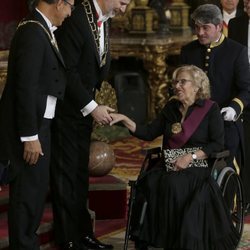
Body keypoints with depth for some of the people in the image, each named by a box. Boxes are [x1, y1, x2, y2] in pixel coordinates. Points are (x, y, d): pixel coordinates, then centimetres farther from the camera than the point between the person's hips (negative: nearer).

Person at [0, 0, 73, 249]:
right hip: (29, 126, -10)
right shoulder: (33, 32, -20)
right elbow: (25, 87, -23)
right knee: (27, 191, -3)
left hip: (37, 123, 10)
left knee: (36, 189, 16)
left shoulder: (40, 29, 11)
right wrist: (30, 136, -22)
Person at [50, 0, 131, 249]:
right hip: (66, 109, -8)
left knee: (80, 173, 12)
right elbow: (67, 70, -22)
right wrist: (91, 107, -19)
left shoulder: (104, 20, 7)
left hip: (84, 108, 8)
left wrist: (94, 104, 2)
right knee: (66, 172, -1)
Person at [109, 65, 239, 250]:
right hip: (169, 166, 4)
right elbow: (149, 133, 12)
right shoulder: (172, 107, 17)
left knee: (174, 185, -35)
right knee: (149, 183, -28)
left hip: (198, 168, -4)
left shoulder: (210, 109, 3)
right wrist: (124, 120, 0)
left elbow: (217, 144, -5)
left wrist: (191, 156, -16)